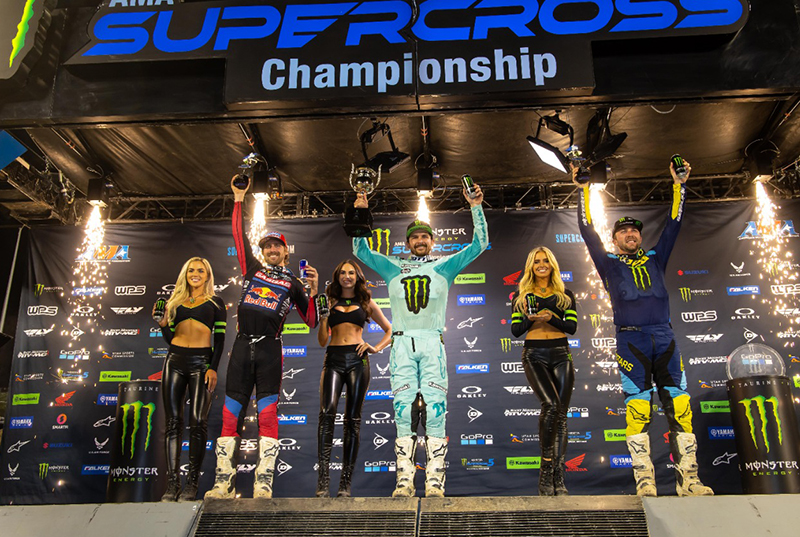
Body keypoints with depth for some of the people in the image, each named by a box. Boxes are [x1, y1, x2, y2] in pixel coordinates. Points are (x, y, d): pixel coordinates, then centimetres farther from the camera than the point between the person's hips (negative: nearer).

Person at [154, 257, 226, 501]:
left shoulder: (215, 302, 11)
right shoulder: (175, 302, 19)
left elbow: (219, 337, 3)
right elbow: (170, 338, 19)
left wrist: (213, 368, -8)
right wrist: (163, 323, 0)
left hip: (201, 362, -3)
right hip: (175, 361, 3)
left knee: (198, 421, -10)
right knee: (173, 422, 0)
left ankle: (192, 484, -4)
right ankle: (172, 484, 3)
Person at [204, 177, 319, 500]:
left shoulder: (293, 283, 14)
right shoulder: (252, 268, 20)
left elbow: (311, 322, 10)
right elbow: (238, 235, 21)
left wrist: (313, 292, -4)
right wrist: (238, 200, 20)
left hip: (269, 350, -2)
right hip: (242, 346, 3)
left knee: (268, 415, -8)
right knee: (230, 415, -1)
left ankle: (263, 485, -8)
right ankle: (223, 483, 2)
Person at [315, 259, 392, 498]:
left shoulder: (366, 303, 15)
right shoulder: (330, 302, 15)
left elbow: (390, 330, 21)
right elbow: (322, 341, 13)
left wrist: (376, 348, 5)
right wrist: (323, 317, -1)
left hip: (357, 360, 0)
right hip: (333, 359, 0)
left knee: (353, 419, 0)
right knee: (327, 412, -21)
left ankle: (346, 483, 5)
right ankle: (323, 480, -20)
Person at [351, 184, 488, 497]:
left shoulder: (444, 267, 17)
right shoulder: (393, 269, 21)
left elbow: (479, 244, 11)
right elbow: (360, 250, 16)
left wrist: (476, 207, 2)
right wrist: (360, 213, 7)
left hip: (432, 344, -1)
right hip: (402, 343, 1)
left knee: (434, 410, -10)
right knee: (404, 412, -4)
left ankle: (434, 481, -9)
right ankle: (404, 480, -3)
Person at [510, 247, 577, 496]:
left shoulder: (565, 294, 13)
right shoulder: (521, 295, 11)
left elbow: (572, 326, 3)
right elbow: (515, 330, 6)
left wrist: (551, 318, -14)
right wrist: (529, 319, -14)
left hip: (561, 355, 2)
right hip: (534, 355, -2)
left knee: (561, 413, -1)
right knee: (551, 404, -22)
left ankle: (558, 476, 6)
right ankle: (546, 467, -9)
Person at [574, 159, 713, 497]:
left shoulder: (655, 258, 22)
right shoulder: (609, 263, 14)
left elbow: (674, 224, 19)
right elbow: (587, 230, 9)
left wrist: (679, 185, 15)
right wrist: (584, 192, 6)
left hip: (664, 338, 3)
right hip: (630, 339, -3)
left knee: (679, 406, -3)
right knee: (637, 409, -8)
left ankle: (687, 479, 0)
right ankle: (644, 482, -5)